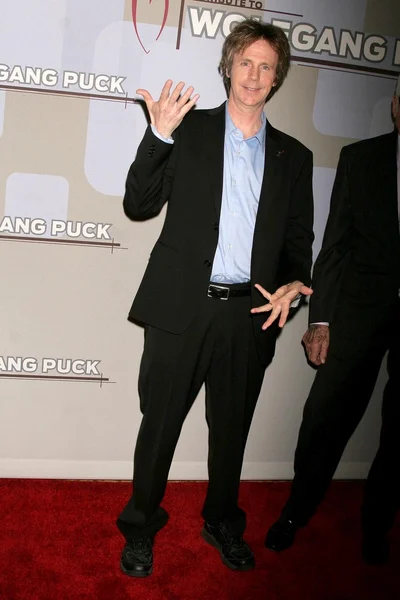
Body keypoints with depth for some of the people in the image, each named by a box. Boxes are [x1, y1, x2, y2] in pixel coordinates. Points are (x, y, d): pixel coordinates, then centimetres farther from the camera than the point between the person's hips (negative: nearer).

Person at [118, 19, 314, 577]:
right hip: (182, 306, -2)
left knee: (232, 427, 16)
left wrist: (293, 283, -8)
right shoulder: (189, 128, 4)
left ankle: (223, 523, 37)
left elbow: (298, 239, 12)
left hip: (250, 313, 2)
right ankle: (141, 526, 29)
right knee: (160, 422, 8)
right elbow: (140, 205, -2)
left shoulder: (293, 156, 10)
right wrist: (160, 135, -14)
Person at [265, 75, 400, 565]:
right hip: (360, 307, 0)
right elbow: (335, 243, 2)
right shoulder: (361, 158, 6)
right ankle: (296, 512, 23)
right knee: (326, 415, 0)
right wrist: (320, 319, -4)